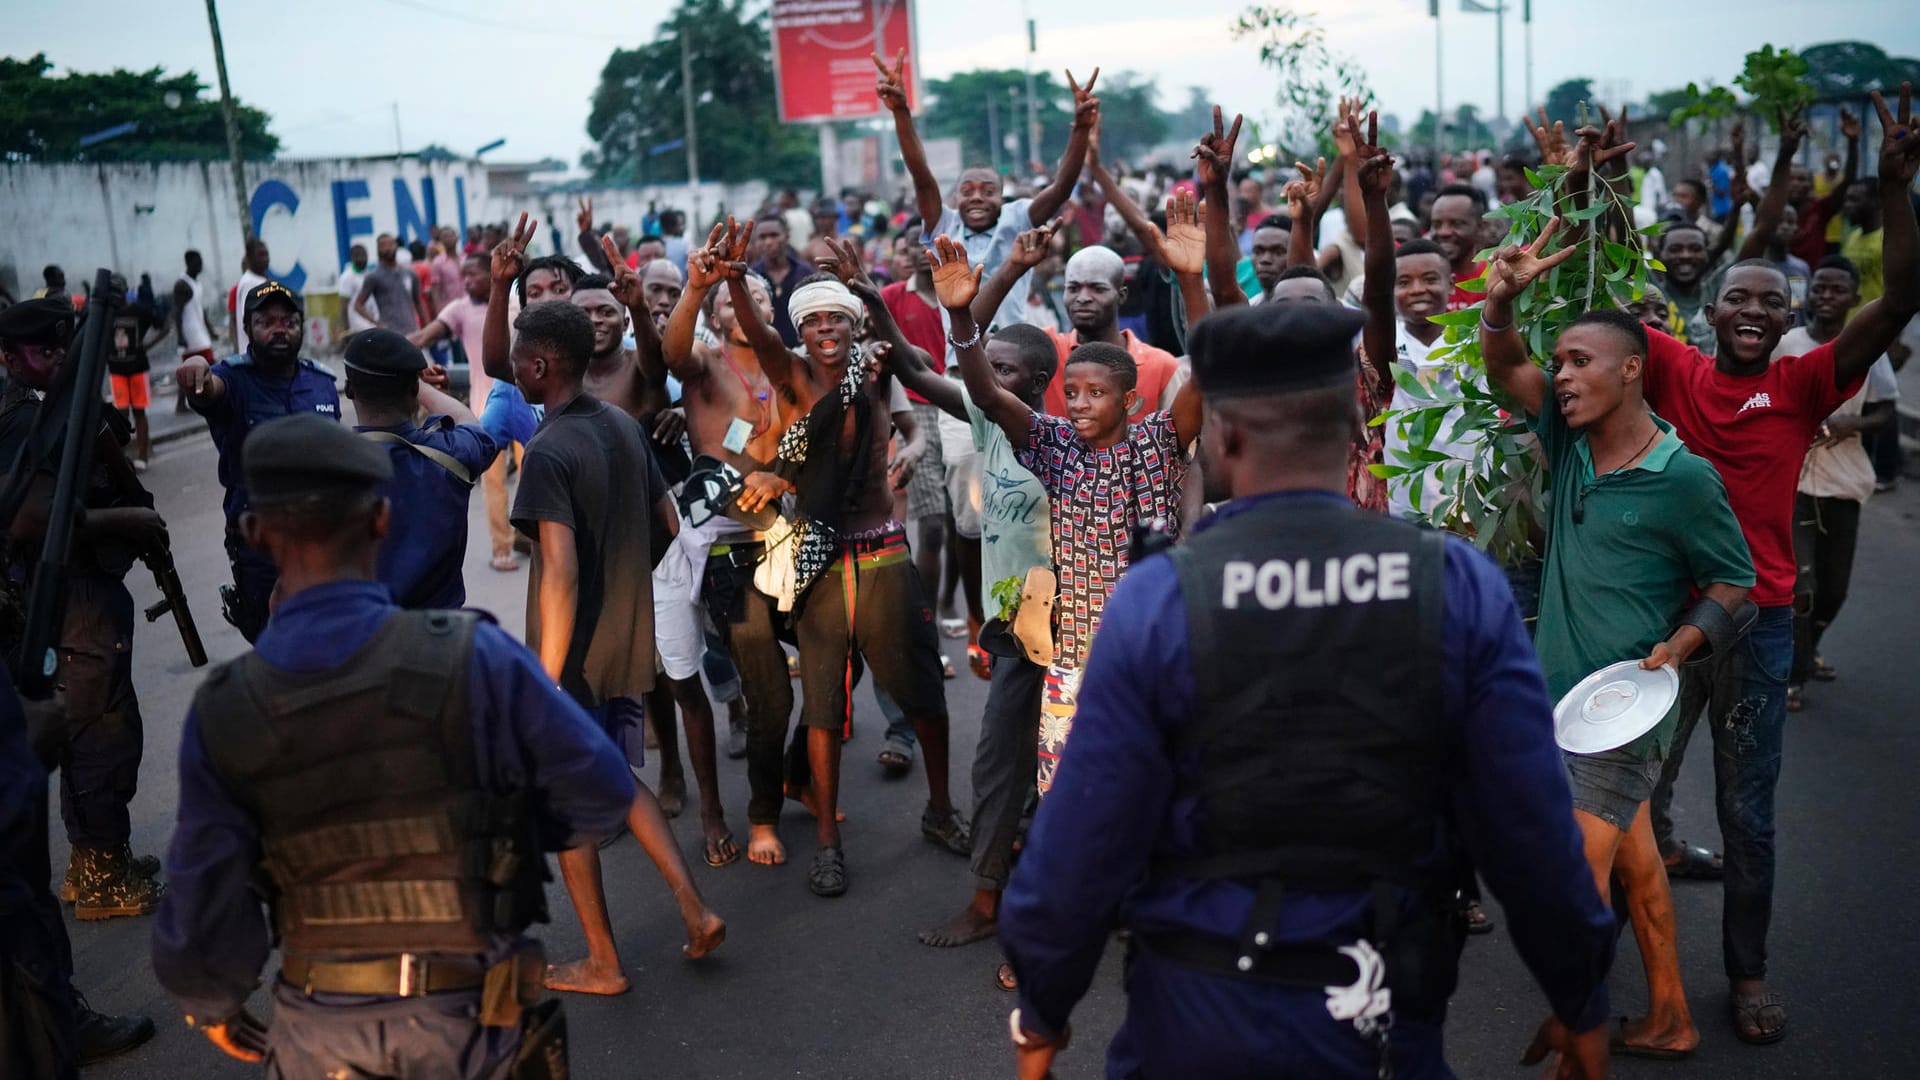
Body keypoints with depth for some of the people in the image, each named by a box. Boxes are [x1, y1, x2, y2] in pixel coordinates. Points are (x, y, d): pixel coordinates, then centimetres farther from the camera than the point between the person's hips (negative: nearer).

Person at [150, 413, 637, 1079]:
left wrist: (212, 1004, 17)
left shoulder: (222, 712, -12)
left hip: (318, 1027, 2)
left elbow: (204, 904, -4)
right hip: (471, 1019, -1)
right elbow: (602, 794, -11)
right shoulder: (476, 658, -20)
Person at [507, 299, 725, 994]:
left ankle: (601, 963, 20)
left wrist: (547, 678, -23)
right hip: (628, 643, 8)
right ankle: (693, 907, 18)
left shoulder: (549, 452, -20)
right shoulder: (625, 427, 5)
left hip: (574, 654, -7)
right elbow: (668, 525, 13)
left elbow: (560, 572, -26)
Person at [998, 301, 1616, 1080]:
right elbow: (1531, 826, -8)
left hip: (1201, 1014, -1)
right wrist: (1580, 1000, 7)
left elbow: (1085, 836, -12)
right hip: (1385, 1015, 2)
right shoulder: (1462, 587, -11)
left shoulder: (1154, 599, -15)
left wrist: (1042, 1009, 3)